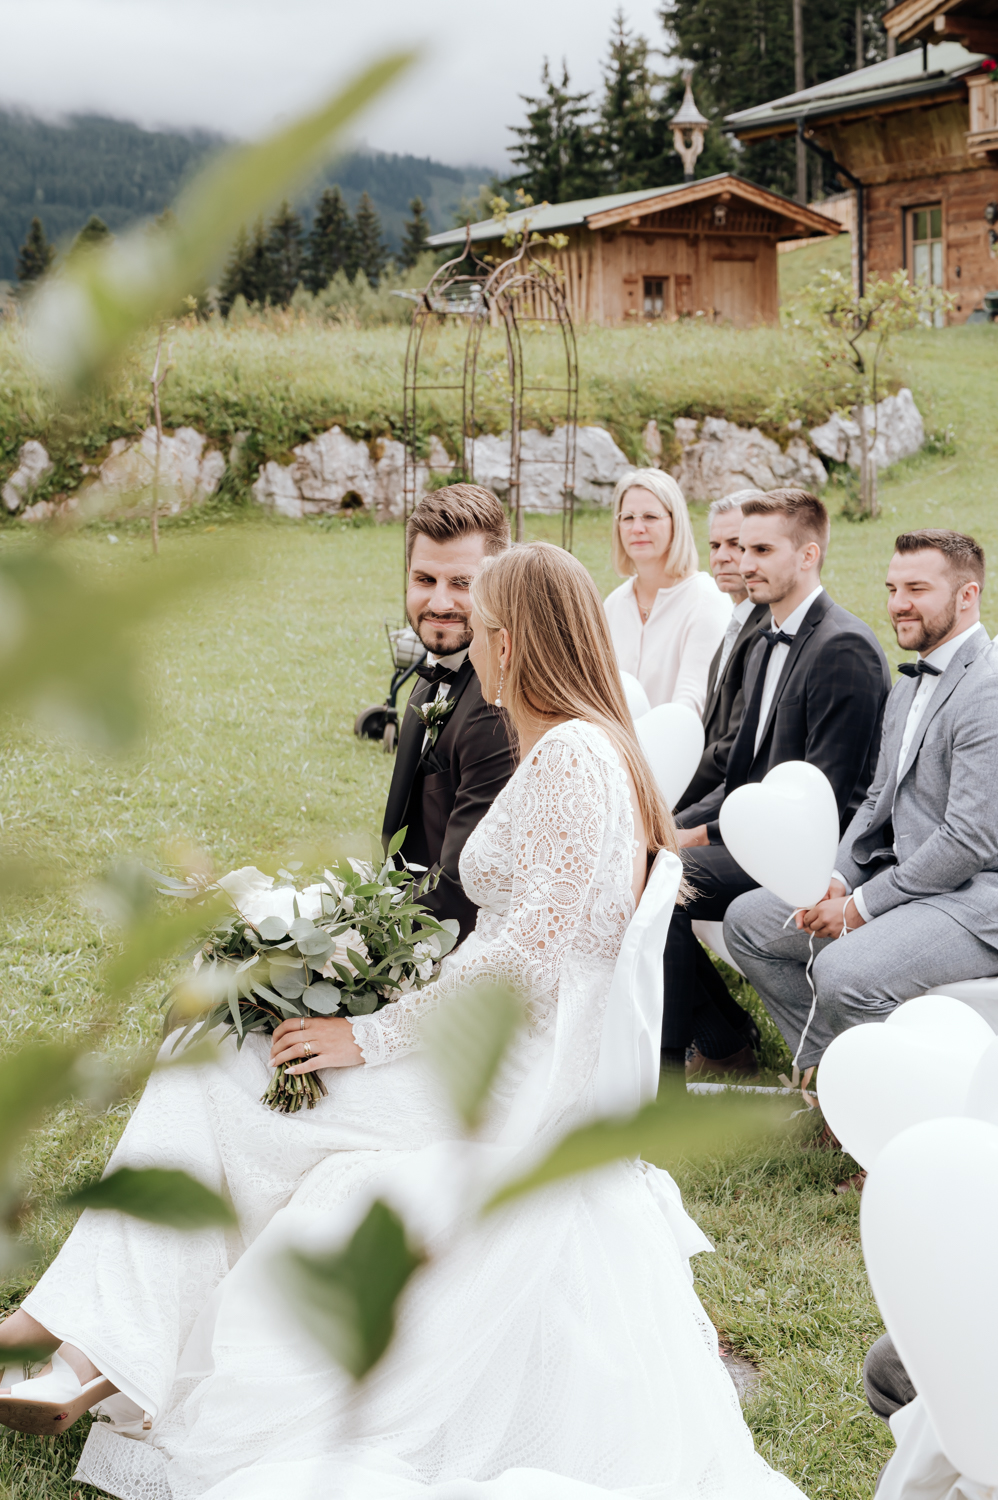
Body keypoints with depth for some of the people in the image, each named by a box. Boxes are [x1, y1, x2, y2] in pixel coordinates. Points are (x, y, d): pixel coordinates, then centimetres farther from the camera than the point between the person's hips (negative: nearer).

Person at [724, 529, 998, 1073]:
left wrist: (862, 906, -16)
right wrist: (838, 880, -1)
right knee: (747, 920, 7)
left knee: (843, 974, -32)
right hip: (901, 877, 10)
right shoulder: (911, 684, 15)